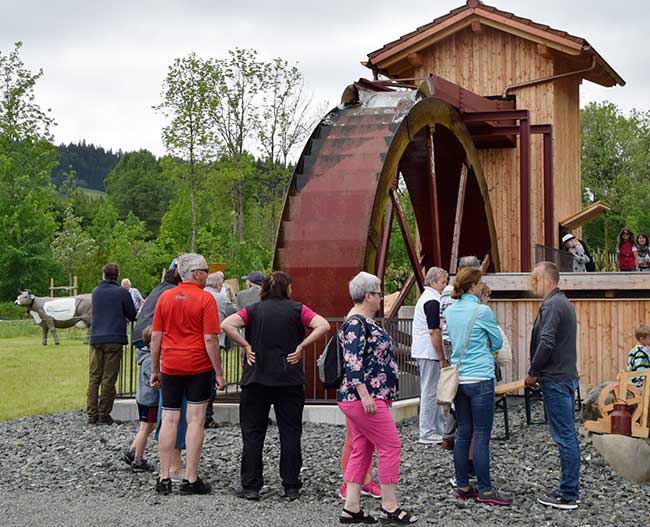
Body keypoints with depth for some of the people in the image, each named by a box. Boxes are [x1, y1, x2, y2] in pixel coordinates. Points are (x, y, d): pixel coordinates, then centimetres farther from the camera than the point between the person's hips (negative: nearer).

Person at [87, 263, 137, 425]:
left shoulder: (95, 292, 10)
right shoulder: (122, 293, -4)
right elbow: (133, 316, 2)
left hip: (96, 339, 3)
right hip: (114, 339, -3)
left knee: (94, 378, 7)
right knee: (108, 379, 0)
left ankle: (92, 414, 5)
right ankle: (104, 415, 0)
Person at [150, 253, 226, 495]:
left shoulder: (165, 297, 5)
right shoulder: (205, 298, -8)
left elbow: (155, 336, 6)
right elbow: (210, 339, -11)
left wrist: (155, 370, 13)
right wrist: (219, 373, -5)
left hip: (170, 366, 4)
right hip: (198, 366, -4)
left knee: (169, 420, 7)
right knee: (195, 420, 1)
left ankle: (164, 478, 7)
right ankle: (191, 480, 2)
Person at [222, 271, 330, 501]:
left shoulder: (253, 310, 4)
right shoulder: (297, 309, 2)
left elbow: (227, 324, -12)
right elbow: (323, 326, -12)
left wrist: (246, 346, -5)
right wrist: (302, 346, -7)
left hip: (256, 380, 0)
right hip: (290, 380, 0)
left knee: (253, 434, 7)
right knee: (290, 434, 7)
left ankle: (251, 486, 6)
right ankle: (291, 487, 8)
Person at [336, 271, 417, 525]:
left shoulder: (366, 321, 17)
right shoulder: (355, 323, -15)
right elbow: (353, 361, -22)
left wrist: (385, 394, 27)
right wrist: (365, 395, -25)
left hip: (369, 397, 10)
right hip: (361, 397, -10)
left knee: (362, 450, 10)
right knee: (390, 445, -6)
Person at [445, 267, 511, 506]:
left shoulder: (450, 311, 8)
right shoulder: (482, 311, -11)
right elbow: (497, 343, 1)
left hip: (458, 378, 7)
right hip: (480, 378, -7)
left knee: (463, 433, 11)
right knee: (482, 435, -4)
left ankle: (462, 486, 15)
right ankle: (485, 490, 0)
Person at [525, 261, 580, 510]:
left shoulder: (552, 306, -15)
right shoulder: (563, 302, 17)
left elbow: (546, 343, -23)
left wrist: (533, 373, -11)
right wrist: (539, 373, 15)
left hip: (556, 380, -10)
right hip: (567, 376, 10)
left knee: (564, 436, -7)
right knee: (567, 435, 13)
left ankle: (568, 495, -3)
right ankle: (569, 489, 19)